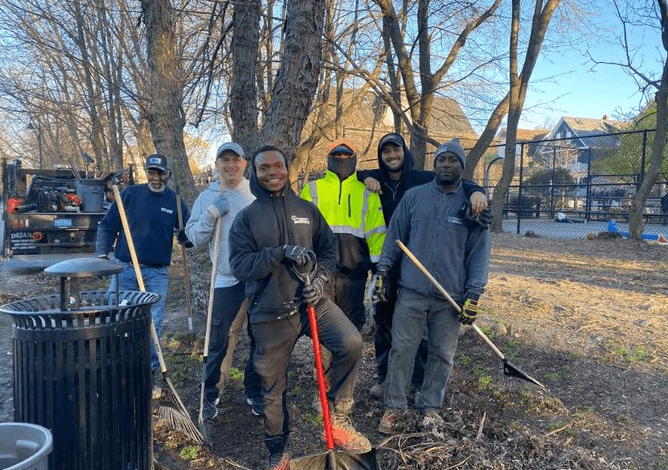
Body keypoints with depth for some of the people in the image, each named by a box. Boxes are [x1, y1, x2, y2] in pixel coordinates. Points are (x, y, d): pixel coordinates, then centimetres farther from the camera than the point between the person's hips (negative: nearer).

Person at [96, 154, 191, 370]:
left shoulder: (175, 202, 4)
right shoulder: (130, 194, 1)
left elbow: (189, 236, 6)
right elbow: (107, 226, 4)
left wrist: (187, 234, -17)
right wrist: (101, 254, -7)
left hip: (157, 274, 1)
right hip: (125, 270, 0)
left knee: (153, 324, 7)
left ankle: (151, 368, 22)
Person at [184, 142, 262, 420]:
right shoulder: (206, 198, 5)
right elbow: (193, 237, 1)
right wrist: (211, 215, -13)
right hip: (226, 280, -1)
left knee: (259, 339, 12)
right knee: (218, 342, 4)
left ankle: (254, 392, 29)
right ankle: (210, 396, 23)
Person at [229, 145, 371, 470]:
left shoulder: (307, 210, 7)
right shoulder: (246, 218, -1)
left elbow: (329, 249, 8)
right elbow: (239, 265, -10)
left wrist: (321, 279, -12)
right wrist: (281, 252, -22)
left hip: (312, 302, 2)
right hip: (270, 314, -1)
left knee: (351, 343, -23)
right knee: (272, 388, 10)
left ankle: (337, 418, -2)